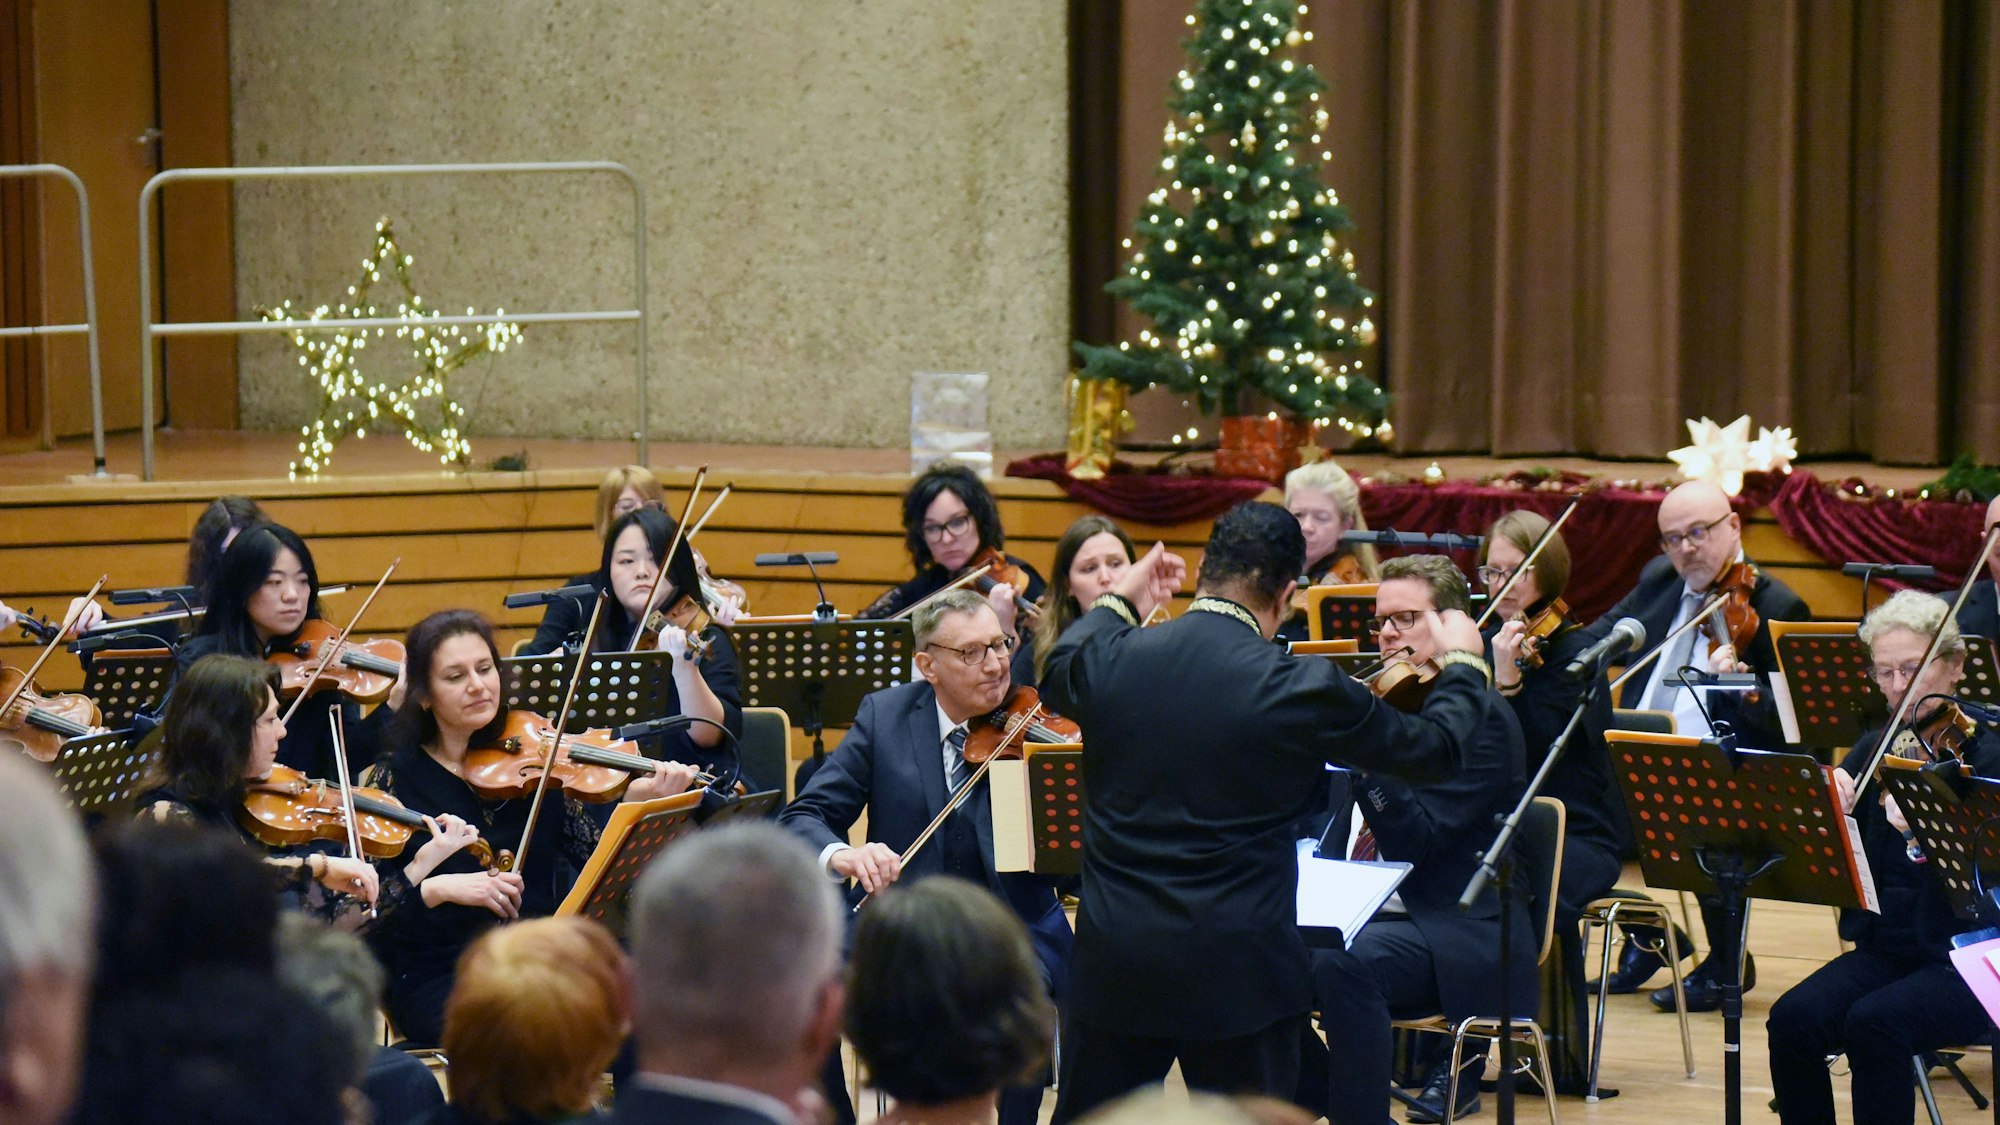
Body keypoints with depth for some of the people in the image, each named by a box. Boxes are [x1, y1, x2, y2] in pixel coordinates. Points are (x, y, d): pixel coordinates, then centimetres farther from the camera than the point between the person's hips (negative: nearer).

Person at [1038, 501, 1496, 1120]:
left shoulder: (1109, 660, -3)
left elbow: (1058, 679, 24)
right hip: (1235, 974, -3)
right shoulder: (1304, 690, -13)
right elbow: (1438, 748, 1)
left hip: (1112, 960, 3)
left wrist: (1118, 603, 40)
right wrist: (1462, 665, 21)